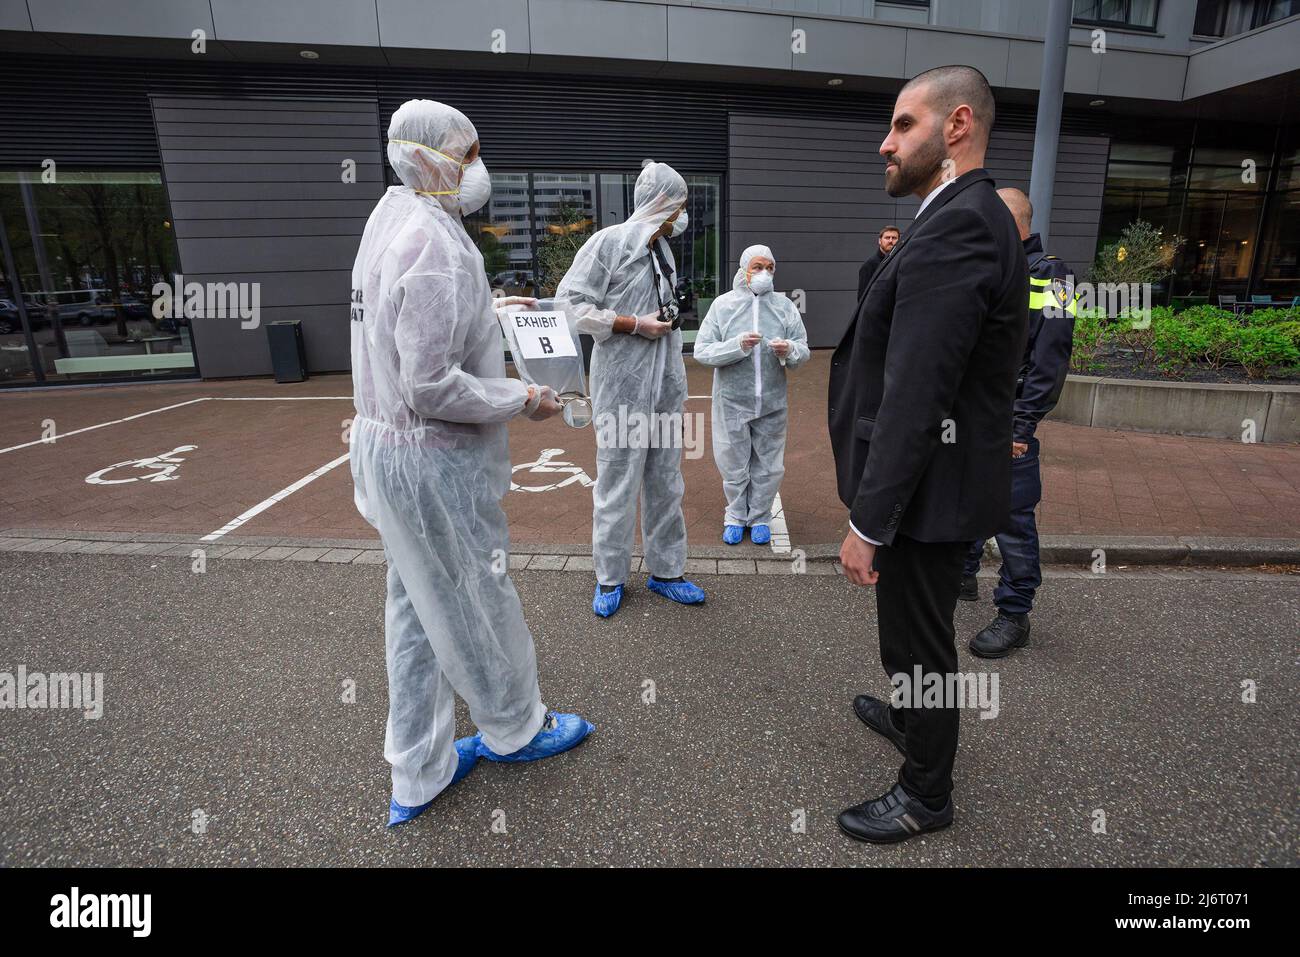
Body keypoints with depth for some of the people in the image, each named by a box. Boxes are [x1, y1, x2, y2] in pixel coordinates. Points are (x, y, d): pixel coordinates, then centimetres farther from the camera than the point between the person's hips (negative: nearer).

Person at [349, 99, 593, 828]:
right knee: (477, 606, 11)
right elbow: (433, 389, -26)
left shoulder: (391, 222, 9)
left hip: (387, 444, 10)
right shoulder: (438, 246, -22)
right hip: (434, 460, -10)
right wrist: (524, 400, -14)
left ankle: (418, 774, 33)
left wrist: (488, 310, 17)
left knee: (416, 611, 17)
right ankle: (517, 728, 37)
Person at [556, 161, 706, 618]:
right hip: (623, 384, -7)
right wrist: (637, 325, -14)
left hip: (667, 383, 7)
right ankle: (610, 577, 16)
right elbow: (571, 305, -13)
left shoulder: (663, 249, 15)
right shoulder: (608, 242, -7)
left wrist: (670, 316, 10)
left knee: (665, 481, 11)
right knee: (617, 481, 0)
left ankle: (665, 570, 24)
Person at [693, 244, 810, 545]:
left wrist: (790, 350, -22)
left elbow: (804, 350, 1)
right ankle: (736, 517, 30)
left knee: (768, 466, 11)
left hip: (772, 402, 2)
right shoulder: (723, 304, -3)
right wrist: (737, 345, -23)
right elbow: (702, 351, -9)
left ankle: (759, 517, 30)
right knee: (734, 466, 10)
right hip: (732, 401, -1)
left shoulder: (784, 306, 2)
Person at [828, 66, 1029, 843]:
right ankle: (914, 717, 52)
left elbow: (913, 397, -27)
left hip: (927, 487, -10)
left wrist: (868, 522, -24)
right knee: (916, 626, 27)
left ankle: (926, 793, 31)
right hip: (940, 477, 10)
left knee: (919, 638, 8)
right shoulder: (973, 218, 11)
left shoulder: (953, 229, -22)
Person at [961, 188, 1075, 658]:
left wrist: (1021, 425, -19)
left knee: (1012, 519, -1)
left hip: (1004, 424, -8)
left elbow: (1049, 361, -15)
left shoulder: (1046, 275, -9)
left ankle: (1014, 616, 12)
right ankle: (962, 576, 38)